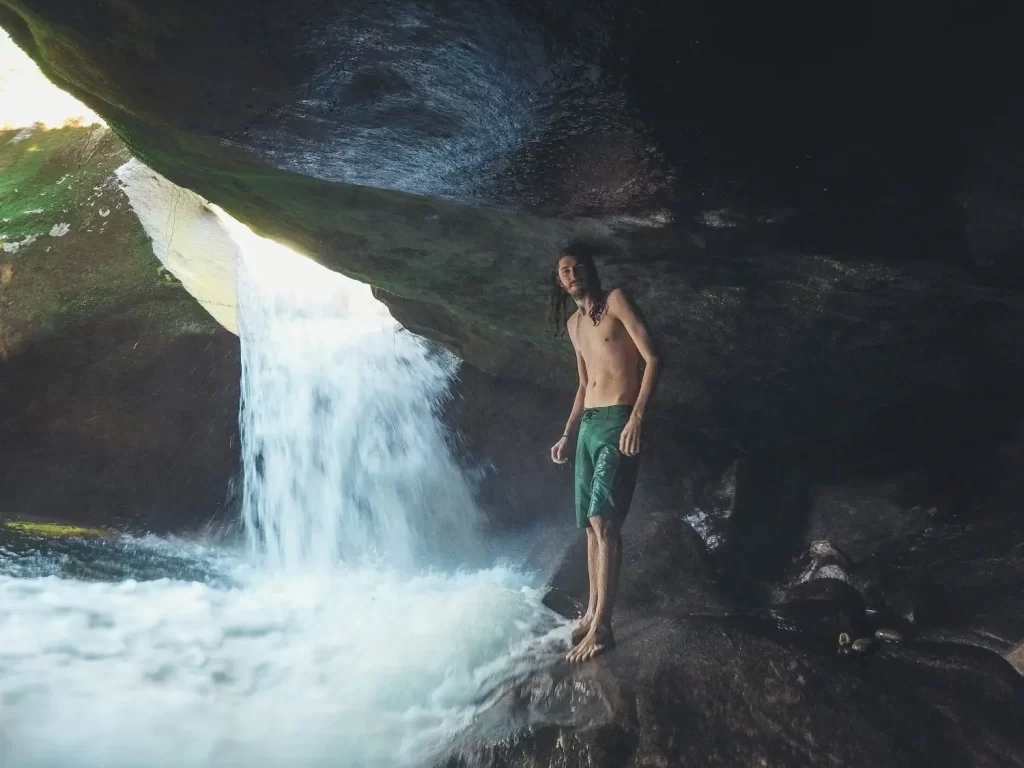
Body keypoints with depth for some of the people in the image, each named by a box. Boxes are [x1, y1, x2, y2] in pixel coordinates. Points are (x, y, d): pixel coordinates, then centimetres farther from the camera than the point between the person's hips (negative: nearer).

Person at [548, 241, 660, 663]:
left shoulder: (615, 301, -3)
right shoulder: (573, 323, 19)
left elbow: (652, 358, -11)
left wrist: (637, 416, -20)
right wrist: (567, 434, 20)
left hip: (619, 421, -8)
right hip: (588, 425, 8)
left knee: (603, 521, -16)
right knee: (590, 525, 9)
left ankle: (601, 627, -15)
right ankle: (591, 613, 18)